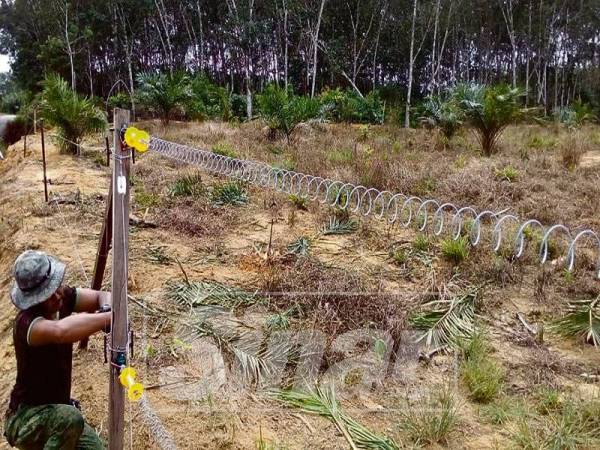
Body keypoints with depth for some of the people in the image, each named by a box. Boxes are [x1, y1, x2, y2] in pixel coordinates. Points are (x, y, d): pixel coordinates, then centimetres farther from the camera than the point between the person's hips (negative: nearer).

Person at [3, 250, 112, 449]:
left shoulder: (63, 297, -7)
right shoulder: (27, 322, -29)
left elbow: (102, 296, 1)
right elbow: (60, 331, -51)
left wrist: (106, 308, -23)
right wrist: (108, 317, -42)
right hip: (25, 419, -7)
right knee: (70, 419, -35)